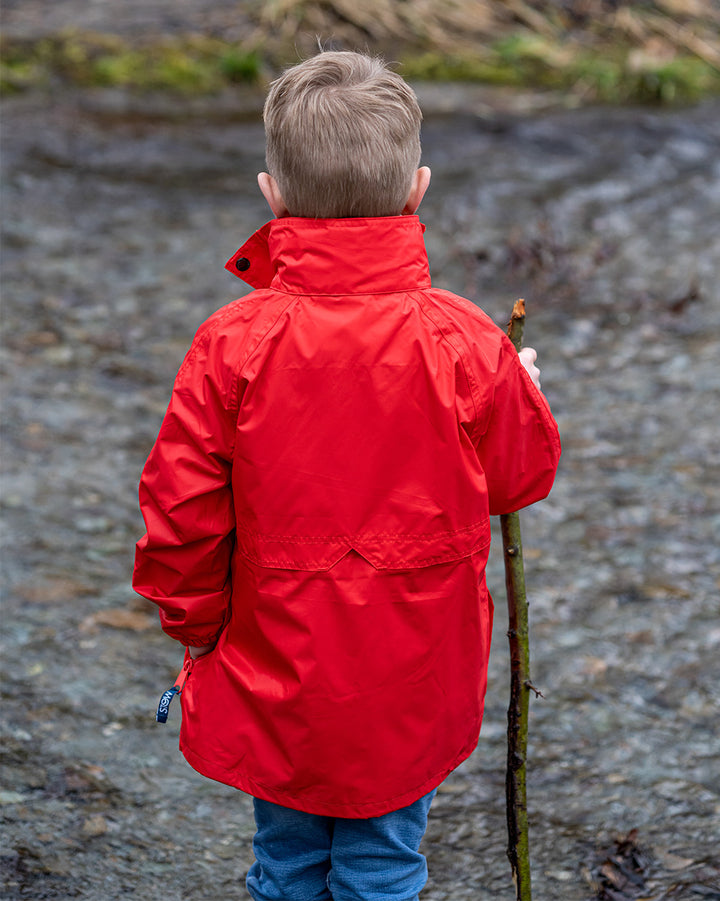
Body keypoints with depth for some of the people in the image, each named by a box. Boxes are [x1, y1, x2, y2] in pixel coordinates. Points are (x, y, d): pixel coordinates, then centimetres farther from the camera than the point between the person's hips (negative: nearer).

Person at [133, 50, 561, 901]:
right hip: (410, 696, 0)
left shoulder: (232, 344, -18)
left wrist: (197, 627, 6)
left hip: (274, 684, 0)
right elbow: (522, 475, 0)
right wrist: (521, 391, 20)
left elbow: (180, 517, -11)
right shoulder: (466, 343, -16)